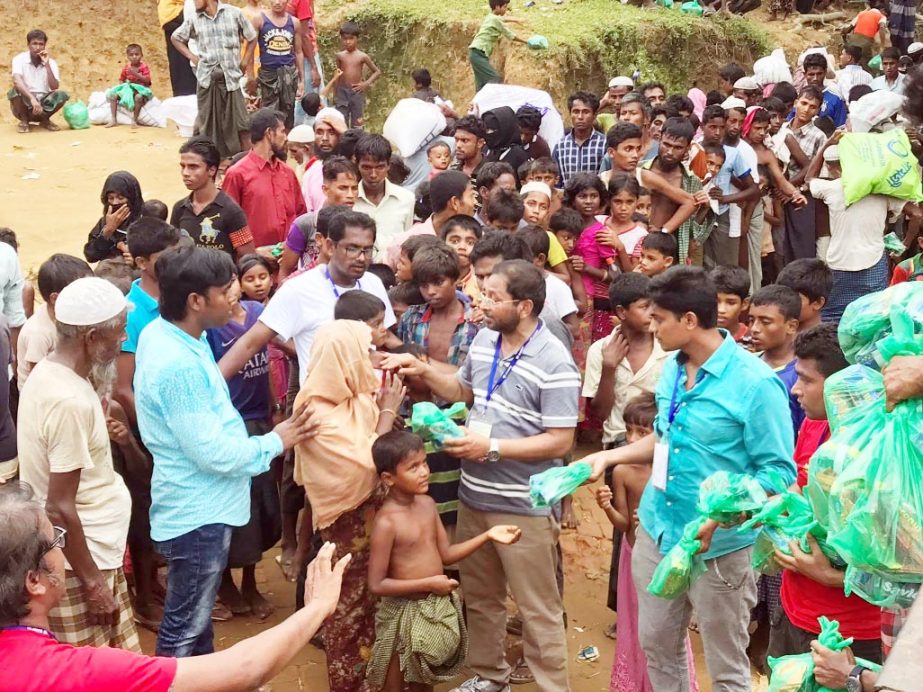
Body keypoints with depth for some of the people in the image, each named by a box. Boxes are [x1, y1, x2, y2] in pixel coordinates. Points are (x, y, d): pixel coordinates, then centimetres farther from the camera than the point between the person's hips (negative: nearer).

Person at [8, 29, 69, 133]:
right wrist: (32, 98, -43)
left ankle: (45, 120, 1)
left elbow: (55, 88, -14)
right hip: (25, 103, -2)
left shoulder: (51, 62, -1)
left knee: (61, 95, -25)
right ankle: (24, 121, -6)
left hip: (43, 103, 2)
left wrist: (47, 64, -20)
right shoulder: (19, 59, -9)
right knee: (16, 91, -34)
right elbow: (17, 81, -28)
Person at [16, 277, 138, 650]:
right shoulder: (71, 402, -26)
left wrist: (100, 429, 6)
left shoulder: (48, 372, 3)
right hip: (78, 562, -9)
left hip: (90, 552, 9)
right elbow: (60, 509, -24)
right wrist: (92, 580, -17)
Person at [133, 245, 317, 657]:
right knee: (185, 626, 8)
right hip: (198, 511, -10)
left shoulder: (160, 332, 0)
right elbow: (213, 453, -27)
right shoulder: (179, 366, -31)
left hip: (197, 503, 10)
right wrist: (275, 442, -14)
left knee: (197, 612, 27)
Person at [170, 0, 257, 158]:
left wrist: (245, 62, 2)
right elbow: (176, 38, 21)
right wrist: (192, 57, 8)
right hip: (206, 77, 2)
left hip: (230, 76, -2)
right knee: (207, 121, 5)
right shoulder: (194, 19, 7)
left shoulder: (234, 13, 0)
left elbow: (252, 38, 9)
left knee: (240, 122, -3)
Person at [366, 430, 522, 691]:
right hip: (406, 614, -6)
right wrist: (428, 584, -24)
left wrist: (487, 535, -4)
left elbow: (446, 554, 6)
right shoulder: (387, 522, -24)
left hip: (438, 609, 7)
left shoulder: (427, 504, -2)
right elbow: (376, 584, -22)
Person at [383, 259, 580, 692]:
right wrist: (422, 371, 4)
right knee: (479, 597, 22)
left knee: (537, 609, 6)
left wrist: (491, 447, -23)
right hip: (474, 496, 8)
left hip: (524, 506, -7)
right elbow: (464, 391, 19)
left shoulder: (554, 363, -20)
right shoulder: (484, 339, 2)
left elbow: (560, 442, -21)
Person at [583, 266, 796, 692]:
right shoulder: (672, 369, 4)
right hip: (657, 530, 7)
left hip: (718, 545, -7)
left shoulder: (755, 383, -20)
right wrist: (608, 456, 8)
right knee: (656, 645, 21)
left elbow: (779, 473, -20)